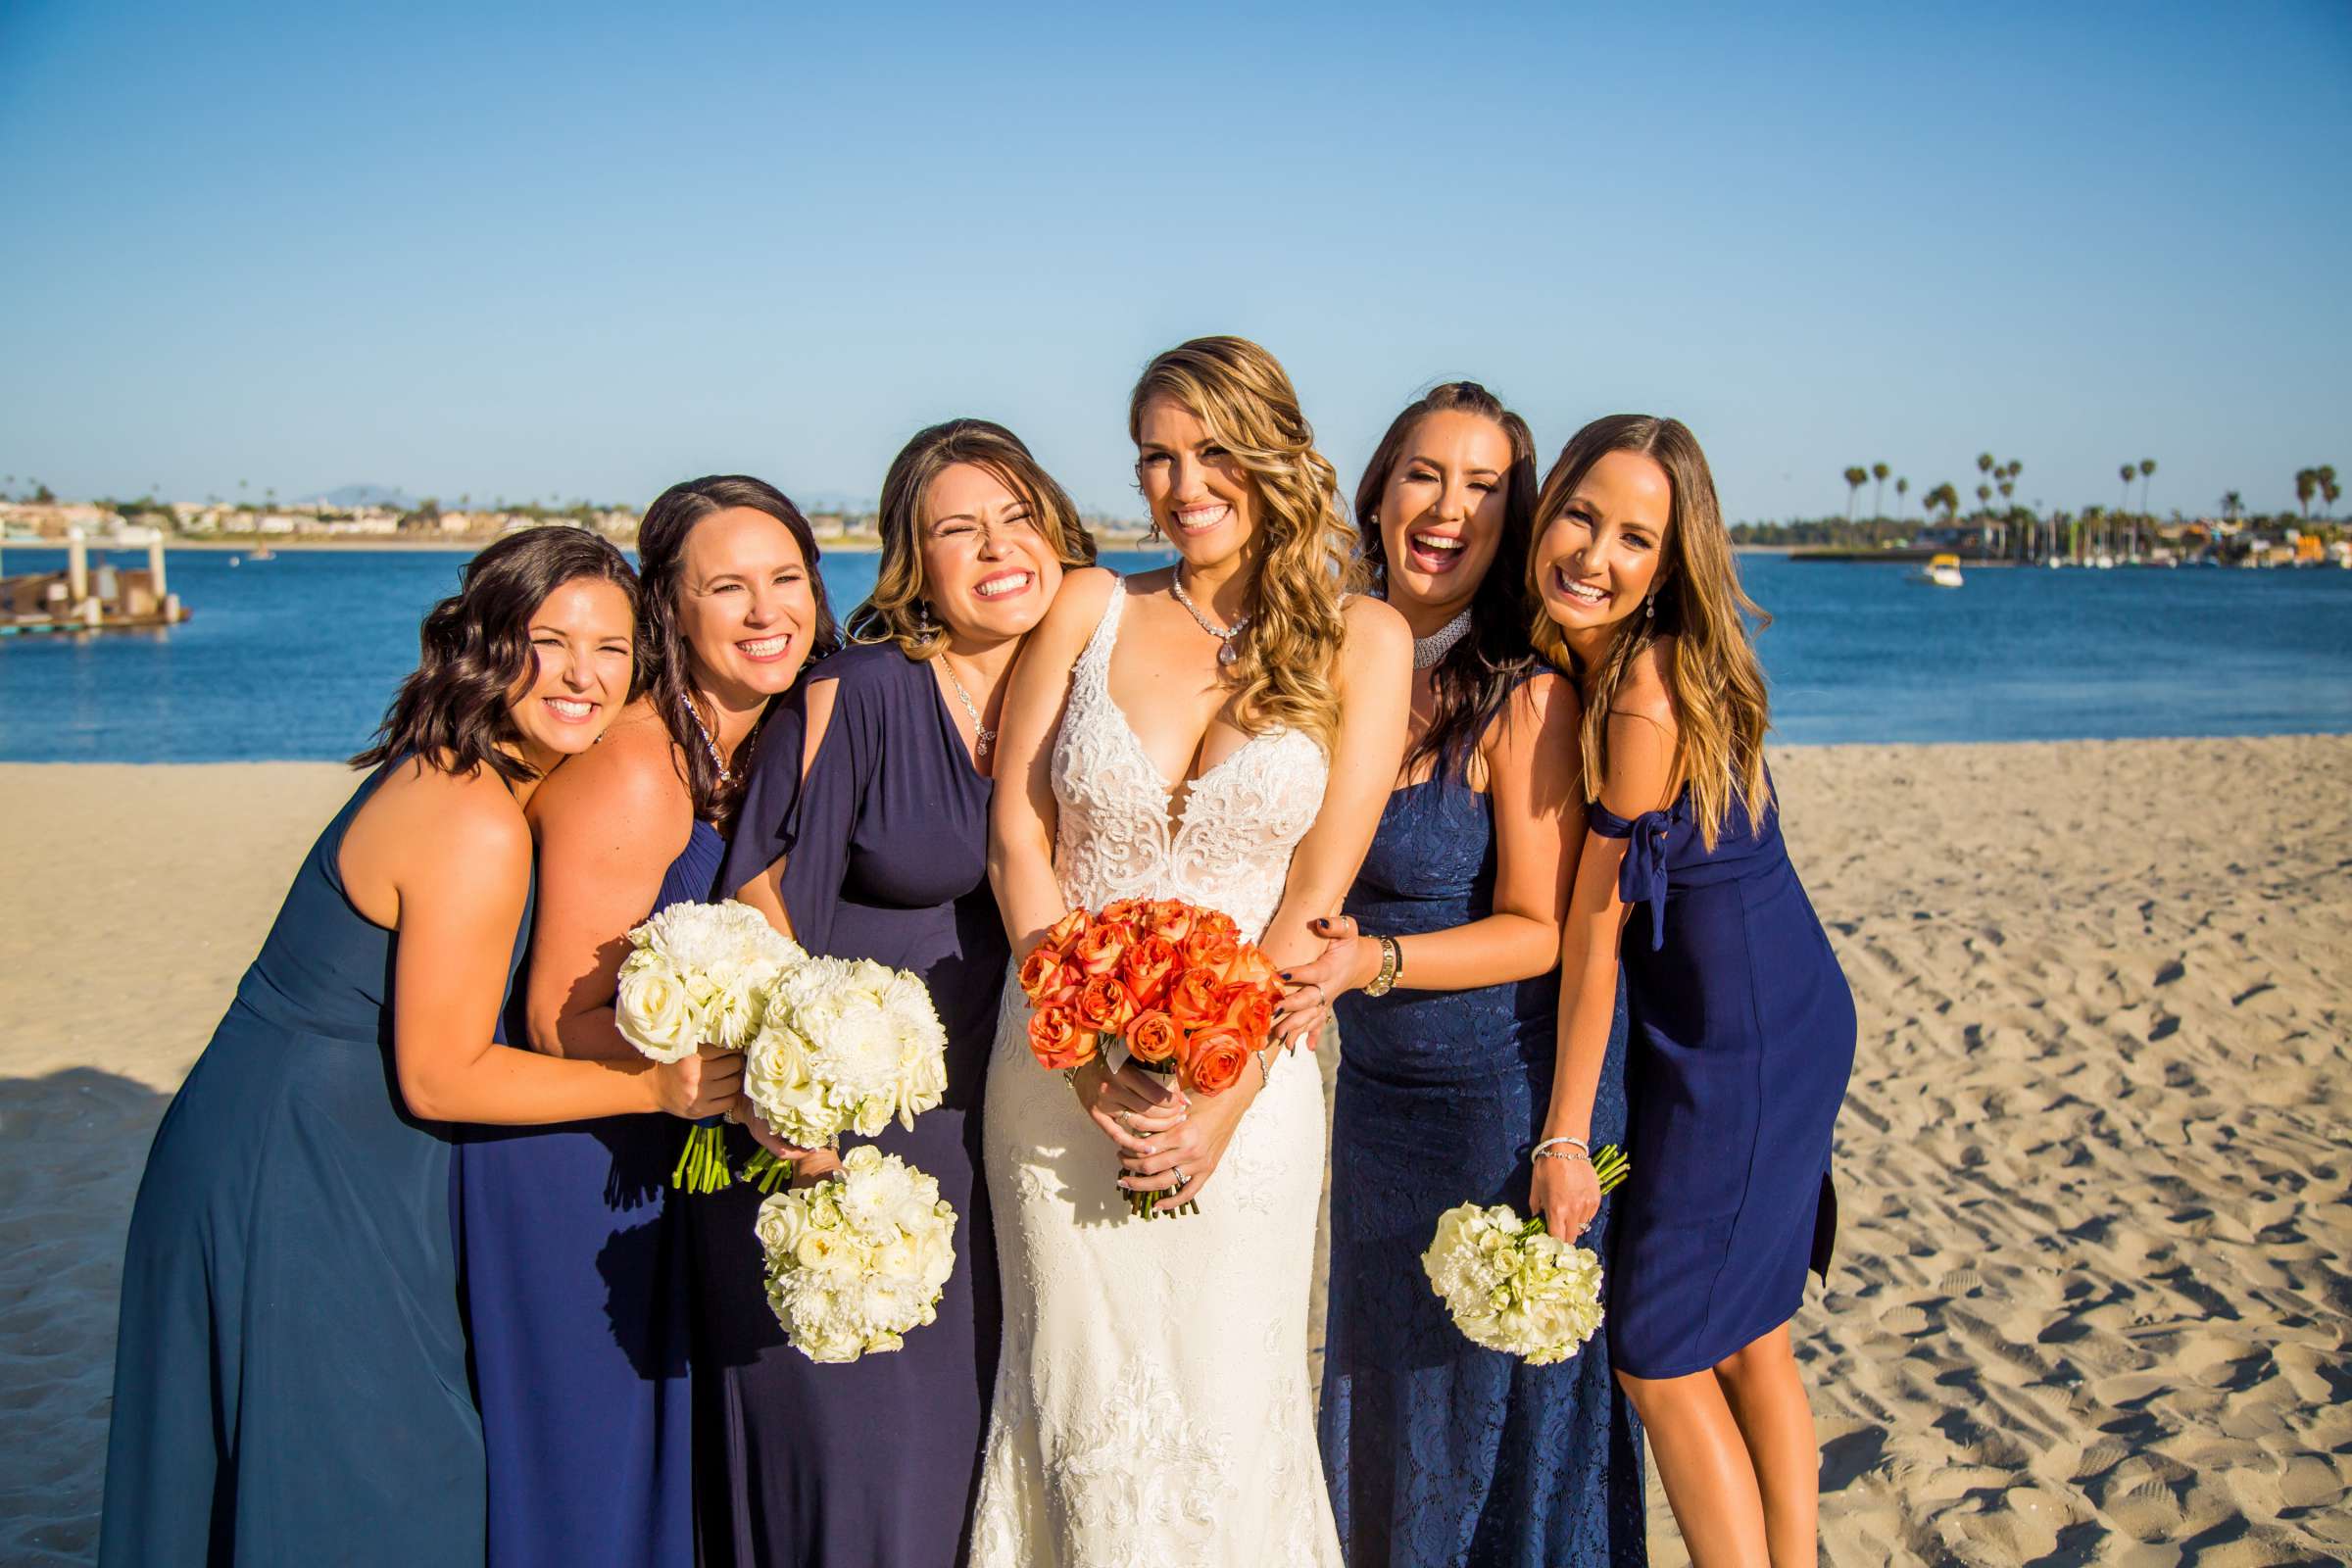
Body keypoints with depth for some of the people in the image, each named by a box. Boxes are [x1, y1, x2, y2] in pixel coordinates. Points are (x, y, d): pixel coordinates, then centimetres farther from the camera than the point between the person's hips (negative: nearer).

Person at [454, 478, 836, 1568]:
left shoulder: (762, 741, -1)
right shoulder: (632, 775, -26)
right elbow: (560, 1018, -23)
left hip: (651, 1146, 8)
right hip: (559, 1152, -8)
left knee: (655, 1426, 22)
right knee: (578, 1447, 9)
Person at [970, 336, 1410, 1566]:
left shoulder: (1359, 640, 0)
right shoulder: (1089, 609, 4)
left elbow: (1318, 890, -5)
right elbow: (1016, 838, 0)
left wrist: (1220, 1097, -12)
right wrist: (1091, 1061, -10)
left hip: (1244, 1078, -1)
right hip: (1058, 1065, 2)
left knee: (1224, 1410, 7)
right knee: (1082, 1407, 12)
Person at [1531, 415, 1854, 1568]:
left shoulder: (1648, 694, -24)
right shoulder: (1573, 665, 2)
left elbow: (1594, 924, -18)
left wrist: (1563, 1135, -10)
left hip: (1739, 1044, -9)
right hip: (1781, 1021, 9)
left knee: (1661, 1356, 5)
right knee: (1748, 1342, 20)